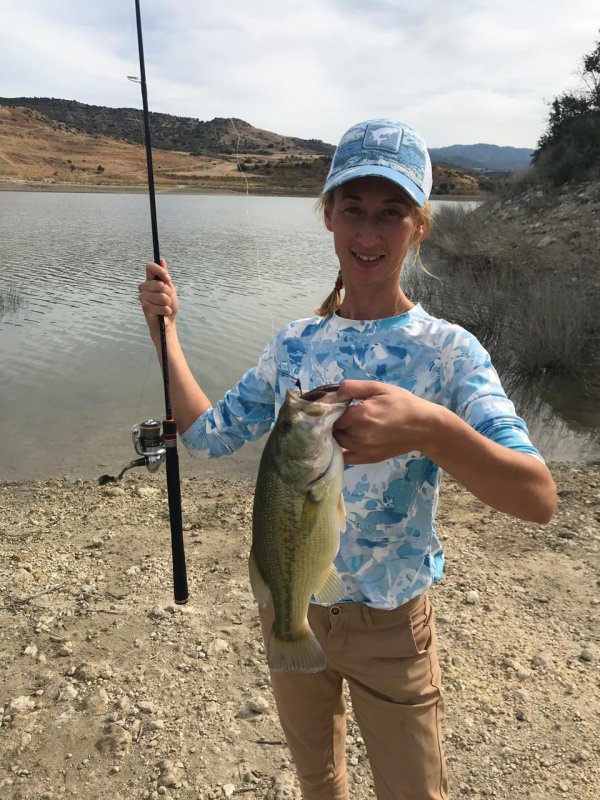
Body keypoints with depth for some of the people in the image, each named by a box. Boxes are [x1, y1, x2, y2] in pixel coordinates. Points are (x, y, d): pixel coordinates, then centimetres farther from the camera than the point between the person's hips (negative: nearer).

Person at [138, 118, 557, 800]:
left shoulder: (447, 351, -18)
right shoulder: (296, 343, -5)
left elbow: (540, 499, -29)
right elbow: (209, 433, 1)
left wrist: (430, 429, -48)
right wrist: (165, 329, -4)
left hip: (390, 627, -3)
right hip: (287, 602, 4)